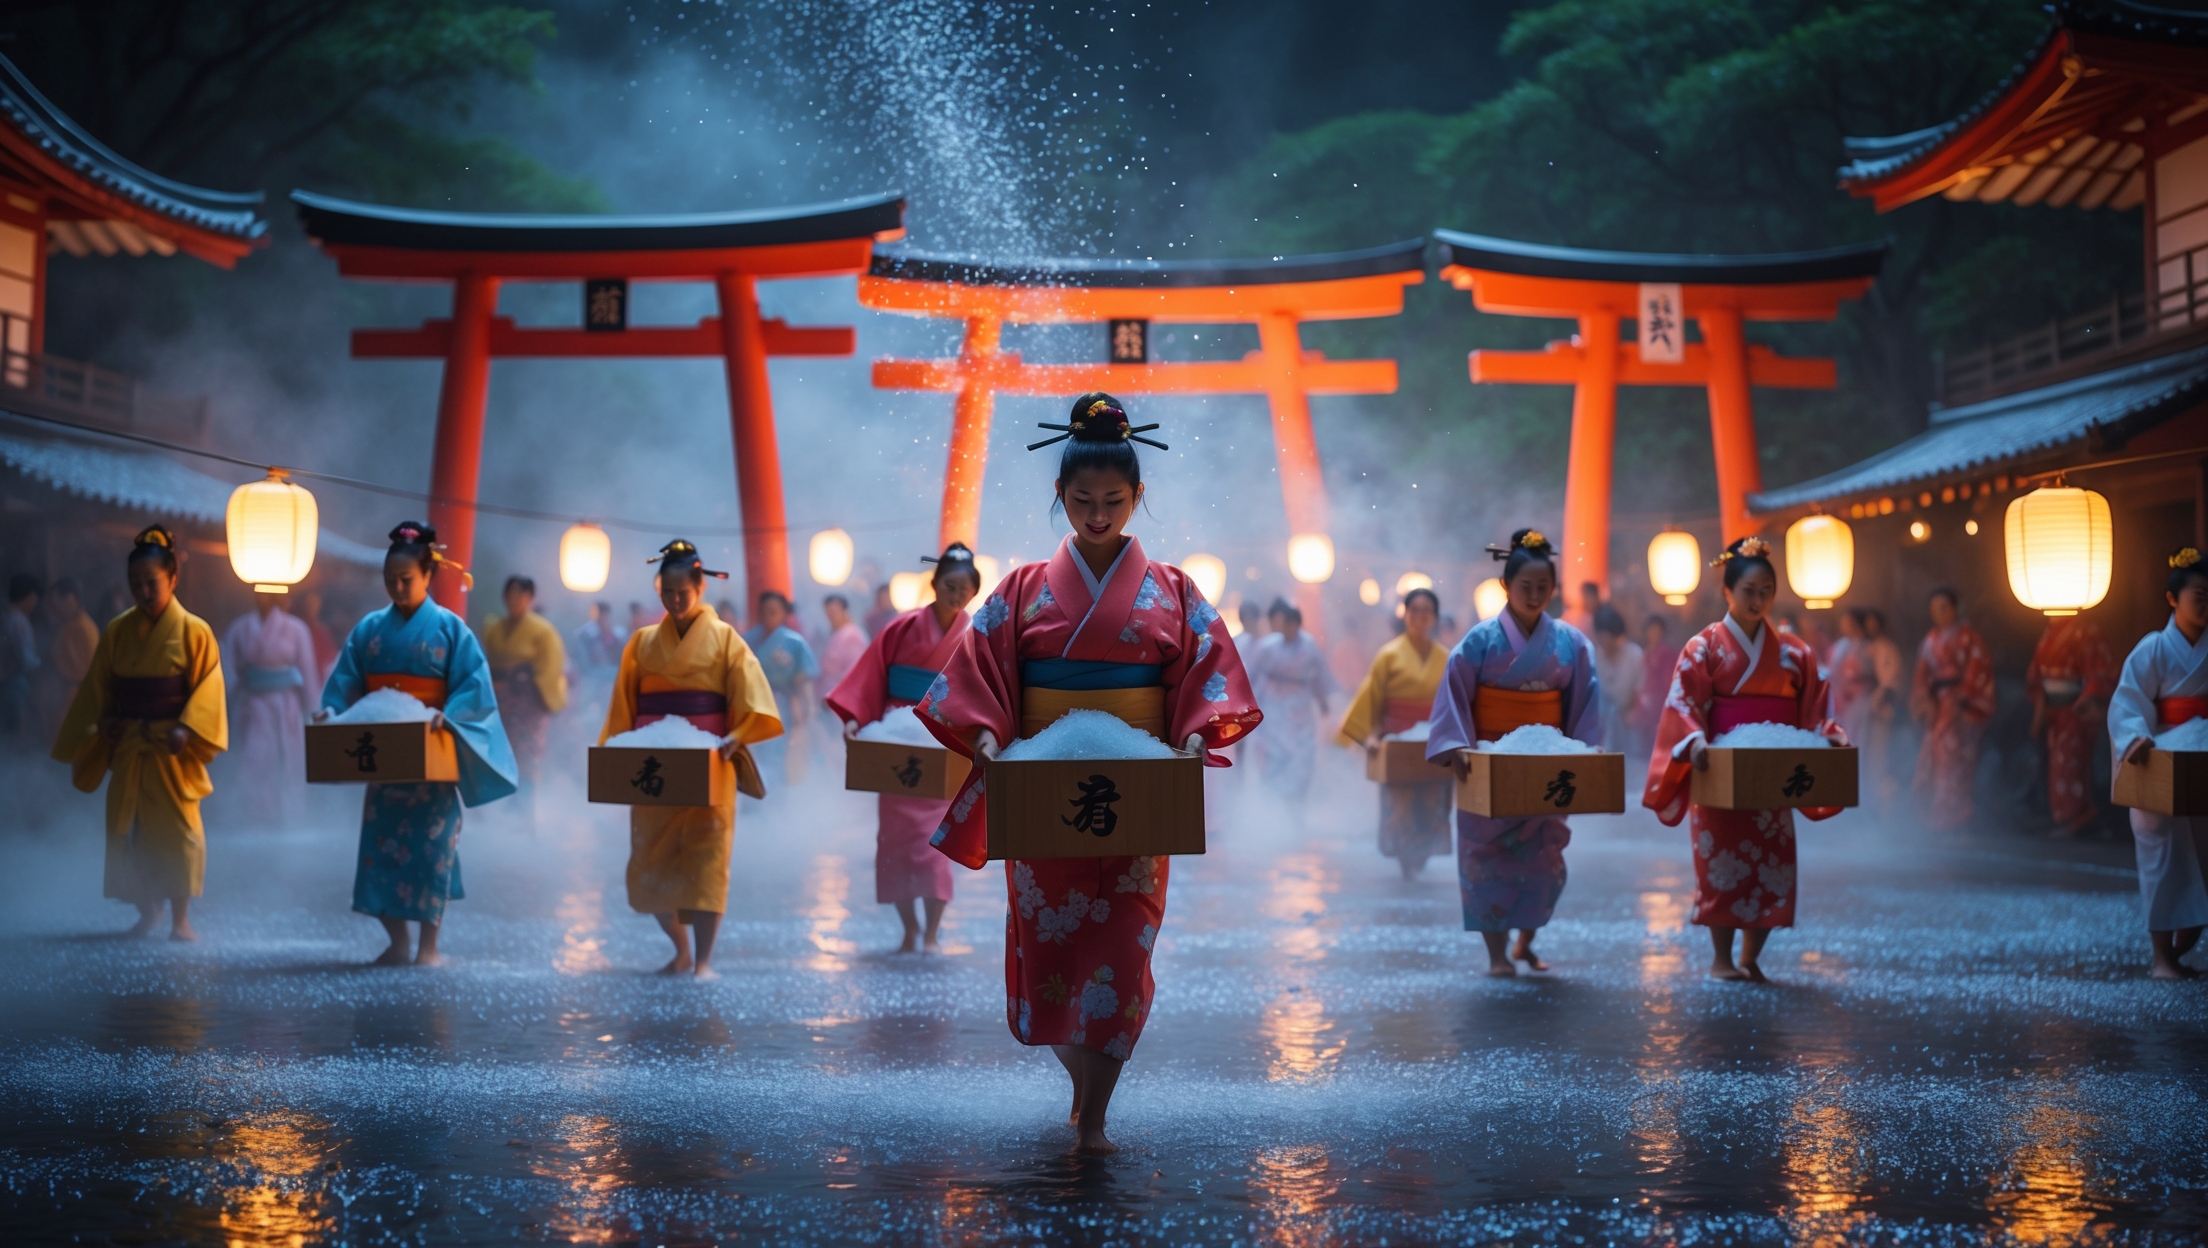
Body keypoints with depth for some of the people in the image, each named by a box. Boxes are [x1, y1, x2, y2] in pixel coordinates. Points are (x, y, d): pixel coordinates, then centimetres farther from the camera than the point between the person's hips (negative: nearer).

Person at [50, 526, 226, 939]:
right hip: (128, 747, 4)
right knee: (129, 829, 7)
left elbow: (208, 688, -9)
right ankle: (147, 909, 23)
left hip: (173, 748, -4)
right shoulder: (117, 631, 5)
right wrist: (100, 725, -4)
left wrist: (187, 729, -20)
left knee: (178, 829, -5)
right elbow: (97, 687, 9)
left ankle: (180, 917, 2)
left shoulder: (194, 631, -5)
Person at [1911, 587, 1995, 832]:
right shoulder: (1931, 640, 13)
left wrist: (1960, 700, -15)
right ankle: (1937, 814, 9)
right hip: (1938, 706, 6)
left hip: (1961, 706, -5)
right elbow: (1922, 674, 9)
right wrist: (1925, 700, -6)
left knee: (1953, 755, -8)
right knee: (1935, 755, 3)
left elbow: (1977, 671, -9)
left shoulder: (1968, 637, -4)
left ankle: (1953, 815, -3)